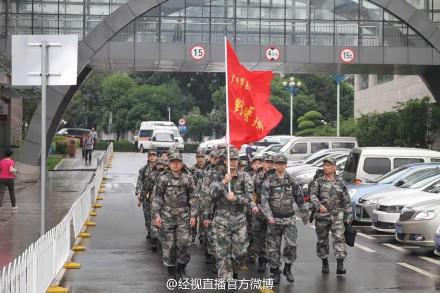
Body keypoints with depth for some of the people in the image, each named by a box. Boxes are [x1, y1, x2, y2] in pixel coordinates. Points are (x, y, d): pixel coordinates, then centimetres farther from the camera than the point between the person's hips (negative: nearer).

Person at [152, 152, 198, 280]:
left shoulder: (188, 179, 4)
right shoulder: (163, 179, 2)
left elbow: (193, 198, 6)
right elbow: (157, 198, 4)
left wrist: (193, 215, -1)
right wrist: (156, 214, -3)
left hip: (184, 217, 0)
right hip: (167, 217, 0)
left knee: (184, 243, -6)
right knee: (168, 245, 3)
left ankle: (182, 267, 16)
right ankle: (171, 270, 16)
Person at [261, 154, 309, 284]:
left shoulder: (291, 181, 6)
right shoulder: (268, 181, -3)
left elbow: (299, 198, 16)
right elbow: (264, 200, -9)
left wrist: (305, 213, 18)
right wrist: (269, 216, -20)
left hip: (289, 218, 1)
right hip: (274, 219, -1)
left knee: (291, 244, -10)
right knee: (273, 247, 3)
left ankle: (288, 268, 9)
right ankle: (275, 272, 16)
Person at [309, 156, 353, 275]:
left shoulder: (340, 183, 8)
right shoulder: (318, 182, 4)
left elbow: (346, 201, 11)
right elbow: (313, 195, -9)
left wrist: (349, 216, 7)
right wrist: (319, 205, -28)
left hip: (337, 215, 0)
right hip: (321, 215, 1)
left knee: (339, 238, -13)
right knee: (322, 240, 8)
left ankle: (340, 266, -17)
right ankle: (325, 263, 24)